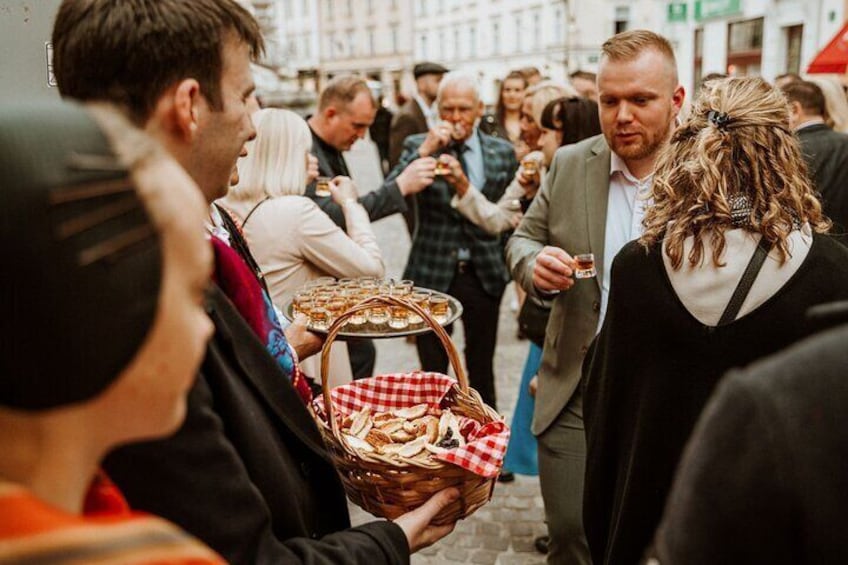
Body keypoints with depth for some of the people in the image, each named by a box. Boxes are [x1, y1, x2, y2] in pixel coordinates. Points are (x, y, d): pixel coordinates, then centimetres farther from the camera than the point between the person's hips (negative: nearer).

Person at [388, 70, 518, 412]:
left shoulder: (502, 152, 3)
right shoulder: (417, 146, -2)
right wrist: (424, 151, -22)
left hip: (484, 274, 2)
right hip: (432, 272, -1)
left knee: (481, 369, 13)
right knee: (432, 370, 7)